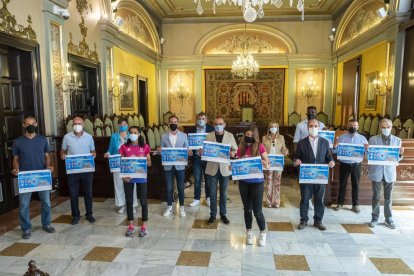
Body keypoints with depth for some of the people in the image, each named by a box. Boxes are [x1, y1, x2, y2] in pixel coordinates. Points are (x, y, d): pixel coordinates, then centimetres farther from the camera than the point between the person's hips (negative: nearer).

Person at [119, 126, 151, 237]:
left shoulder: (145, 147, 0)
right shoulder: (124, 147, 2)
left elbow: (149, 163, 4)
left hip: (141, 177, -1)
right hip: (128, 178, 1)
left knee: (143, 201, 4)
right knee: (129, 201, 9)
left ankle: (144, 225, 17)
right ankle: (131, 225, 22)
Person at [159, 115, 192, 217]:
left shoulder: (184, 135, 2)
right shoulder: (164, 136, 3)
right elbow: (161, 151, 4)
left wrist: (189, 152, -21)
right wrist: (159, 150, -19)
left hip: (180, 166, 0)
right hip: (168, 166, 1)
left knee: (180, 187, 8)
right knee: (169, 188, 9)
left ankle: (181, 207, 22)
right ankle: (169, 207, 24)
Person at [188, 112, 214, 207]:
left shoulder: (211, 129, -1)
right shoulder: (192, 130, 4)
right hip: (196, 157, 1)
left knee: (208, 179, 10)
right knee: (197, 179, 9)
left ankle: (208, 198, 24)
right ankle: (196, 199, 21)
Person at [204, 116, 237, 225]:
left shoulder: (230, 136, 1)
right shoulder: (209, 136, 0)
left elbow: (235, 149, 4)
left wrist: (233, 153, -19)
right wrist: (201, 152, -22)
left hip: (225, 168, 0)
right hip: (212, 168, 0)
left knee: (223, 193, 11)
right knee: (212, 193, 7)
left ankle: (223, 214, 26)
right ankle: (213, 215, 22)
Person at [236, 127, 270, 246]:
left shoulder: (260, 146, -7)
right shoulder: (241, 147, 1)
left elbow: (268, 165, -6)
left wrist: (261, 161, -25)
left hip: (257, 182, -2)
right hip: (243, 182, 3)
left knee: (257, 211, 0)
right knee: (247, 209, 13)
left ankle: (263, 233, 24)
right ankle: (249, 233, 32)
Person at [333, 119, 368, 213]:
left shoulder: (362, 138, 3)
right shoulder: (342, 137, 0)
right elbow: (335, 151, -4)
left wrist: (367, 149, -23)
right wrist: (334, 147, -26)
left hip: (356, 165, 1)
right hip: (344, 164, -1)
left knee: (356, 185, 9)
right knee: (342, 184, 7)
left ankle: (355, 204, 21)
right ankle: (340, 203, 19)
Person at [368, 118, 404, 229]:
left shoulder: (397, 140, 5)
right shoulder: (373, 139, 0)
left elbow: (397, 158, 6)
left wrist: (400, 153, -16)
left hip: (390, 172, 1)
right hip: (376, 172, -1)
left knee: (388, 197, 9)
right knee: (376, 196, 6)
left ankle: (388, 219, 21)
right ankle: (375, 218, 16)